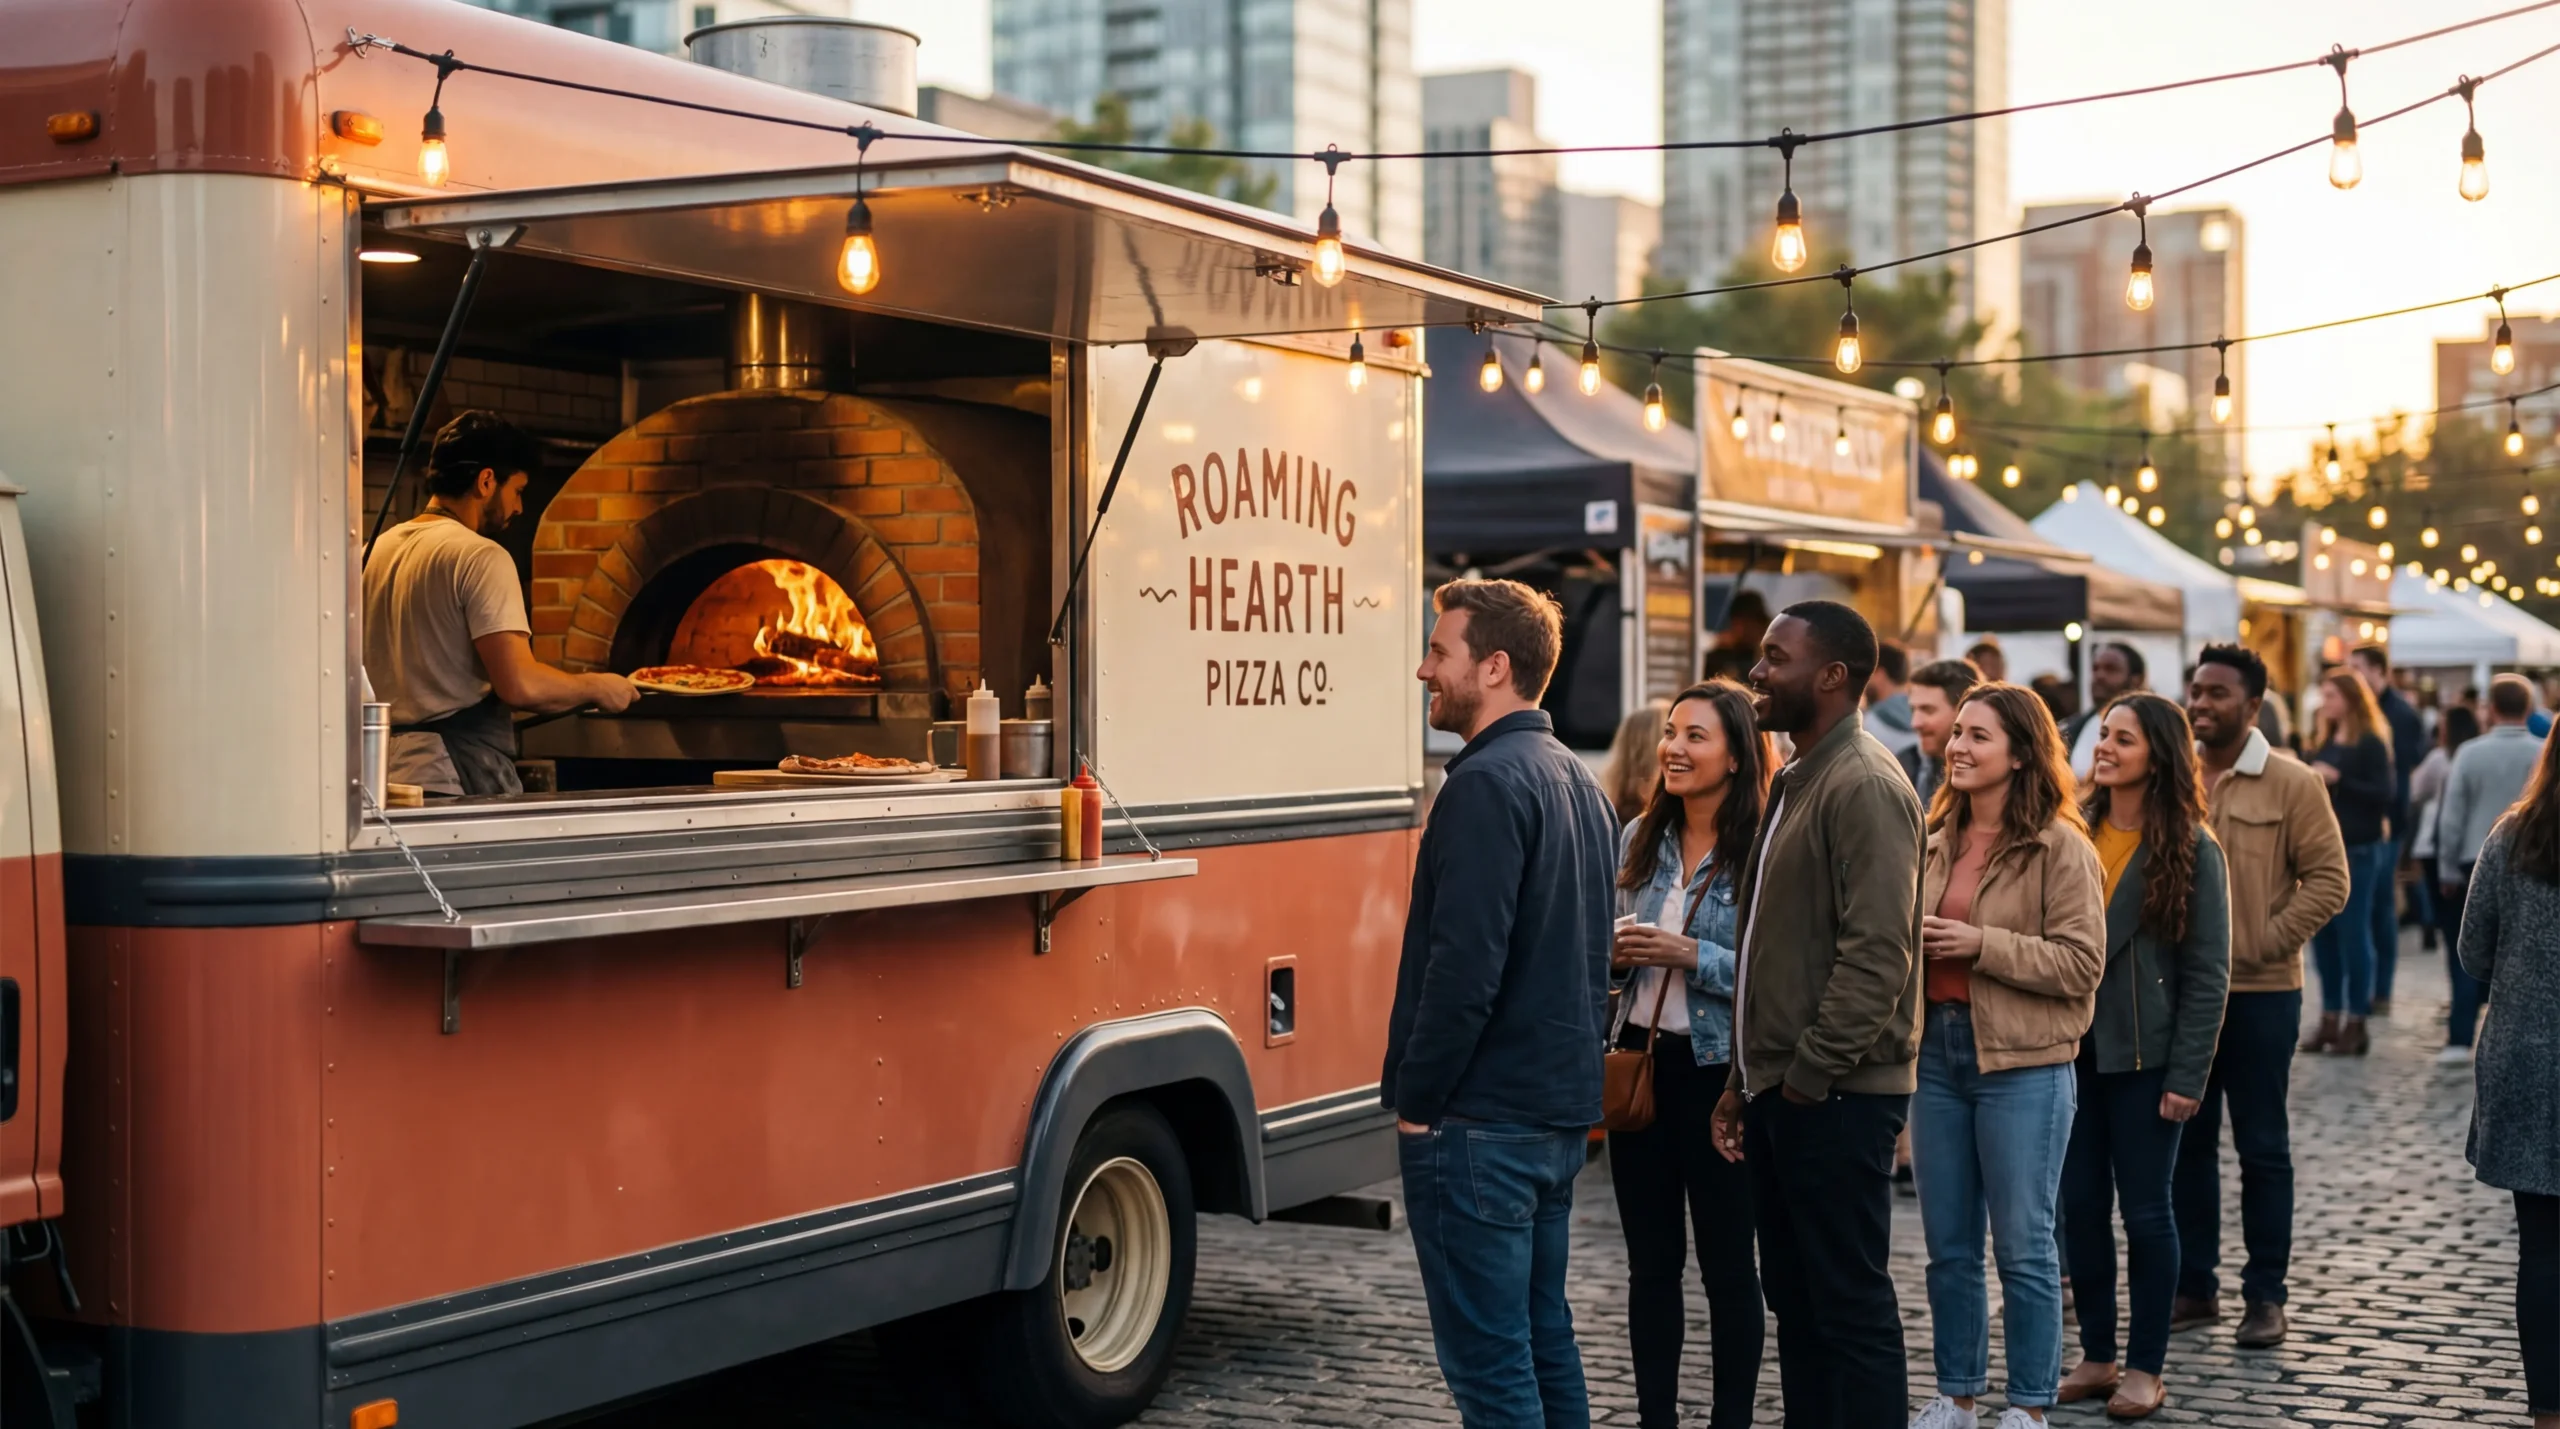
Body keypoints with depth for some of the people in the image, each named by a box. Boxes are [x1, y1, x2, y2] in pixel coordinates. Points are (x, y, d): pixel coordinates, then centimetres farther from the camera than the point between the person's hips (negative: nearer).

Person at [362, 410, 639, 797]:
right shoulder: (480, 557, -9)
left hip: (386, 774, 8)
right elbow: (520, 685, -17)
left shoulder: (377, 550, 14)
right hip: (457, 780, -8)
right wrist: (596, 688, -1)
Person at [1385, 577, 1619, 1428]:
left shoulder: (1488, 784, -16)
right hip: (1559, 1112, 10)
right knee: (1544, 1339, 17)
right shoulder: (1579, 783, 14)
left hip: (1480, 1124, -10)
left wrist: (1416, 1099, -14)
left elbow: (1465, 965, -22)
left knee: (1486, 1359, -4)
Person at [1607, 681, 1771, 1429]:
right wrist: (1616, 949, -6)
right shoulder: (1640, 839, 6)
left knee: (1727, 1263, 6)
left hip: (1720, 1070, -5)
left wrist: (1692, 956, -22)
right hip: (1642, 1059, 5)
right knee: (1651, 1261, 12)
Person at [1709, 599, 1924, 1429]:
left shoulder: (1864, 786, -14)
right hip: (1780, 1091, 10)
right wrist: (1745, 1079, 17)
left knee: (1850, 1303, -4)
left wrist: (1810, 1076, -18)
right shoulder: (1797, 781, 17)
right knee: (1794, 1299, 14)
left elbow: (1876, 956, -22)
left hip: (1835, 1096, -10)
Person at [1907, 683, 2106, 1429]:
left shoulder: (2061, 848, -8)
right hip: (1937, 1049, 6)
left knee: (2023, 1246, 3)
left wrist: (1981, 944, -19)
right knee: (1948, 1246, 12)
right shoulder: (1935, 841, 10)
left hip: (2021, 1064, -6)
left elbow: (2081, 964, -14)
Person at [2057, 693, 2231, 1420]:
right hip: (2074, 1051, 4)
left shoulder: (2192, 850, -6)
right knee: (2080, 1205, 8)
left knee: (2144, 1210, 4)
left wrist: (2187, 1077, -12)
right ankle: (2096, 1356, 20)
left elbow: (2207, 973, -7)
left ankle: (2145, 1368, 15)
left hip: (2143, 1058, -4)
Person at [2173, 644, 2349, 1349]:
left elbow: (2328, 879, -7)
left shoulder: (2292, 784, -6)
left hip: (2259, 992, -4)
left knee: (2262, 1146, 5)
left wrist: (2264, 942, -13)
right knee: (2186, 1141, 10)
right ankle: (2193, 1287, 20)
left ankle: (2266, 1294, 13)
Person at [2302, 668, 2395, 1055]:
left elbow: (2384, 795, -16)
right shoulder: (2324, 742, 14)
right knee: (2322, 934, 7)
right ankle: (2330, 1018, 14)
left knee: (2353, 934, -3)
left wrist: (2338, 779, -21)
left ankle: (2356, 1022, 4)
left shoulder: (2371, 743, -7)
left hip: (2358, 850, -7)